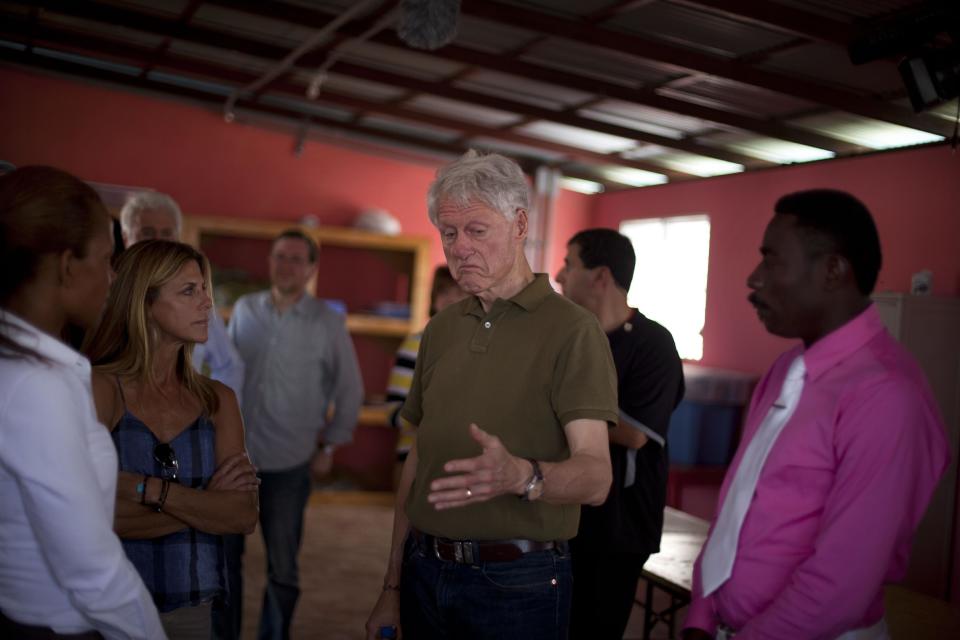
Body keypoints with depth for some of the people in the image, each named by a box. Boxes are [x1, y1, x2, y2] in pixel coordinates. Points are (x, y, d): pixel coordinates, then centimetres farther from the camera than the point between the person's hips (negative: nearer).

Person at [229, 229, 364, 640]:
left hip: (289, 462, -2)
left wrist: (329, 447, 1)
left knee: (282, 567, 10)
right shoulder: (245, 309, 1)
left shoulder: (328, 322, -5)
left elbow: (350, 390, 1)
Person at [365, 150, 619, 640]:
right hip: (425, 573, 5)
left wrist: (520, 475, -39)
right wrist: (393, 586, 11)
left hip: (518, 583, -5)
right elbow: (419, 460, 12)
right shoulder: (440, 331, 8)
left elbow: (595, 477, -18)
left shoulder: (571, 329, -11)